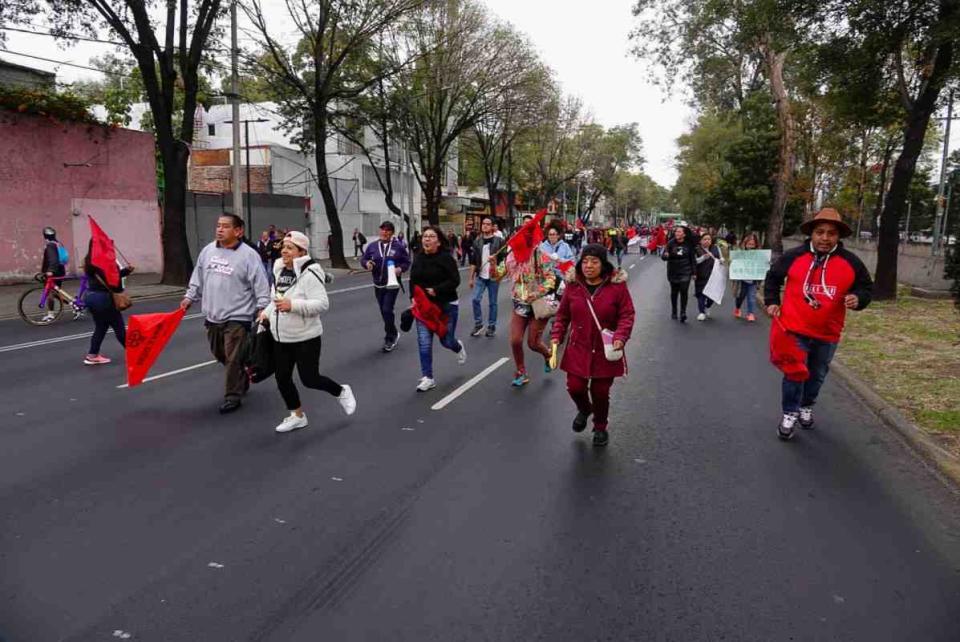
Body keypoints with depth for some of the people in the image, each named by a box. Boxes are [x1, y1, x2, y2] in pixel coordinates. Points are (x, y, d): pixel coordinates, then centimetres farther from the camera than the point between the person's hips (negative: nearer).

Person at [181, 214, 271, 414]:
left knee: (233, 358, -3)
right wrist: (189, 296, 12)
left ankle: (232, 397, 9)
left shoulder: (248, 255, -12)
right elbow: (198, 277, 17)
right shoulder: (208, 250, 6)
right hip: (212, 316, 7)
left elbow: (260, 285, -12)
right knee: (219, 354, 18)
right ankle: (242, 380, 41)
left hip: (237, 317, -7)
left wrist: (262, 308, -17)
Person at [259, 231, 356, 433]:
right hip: (281, 338, 8)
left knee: (309, 379, -2)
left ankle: (342, 392, 27)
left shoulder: (309, 273, -18)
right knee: (282, 378, 11)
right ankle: (297, 416, 29)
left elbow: (322, 303, -25)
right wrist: (267, 312, 7)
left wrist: (293, 305, -33)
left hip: (306, 338, -8)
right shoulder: (279, 271, 8)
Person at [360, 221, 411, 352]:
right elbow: (363, 259, 10)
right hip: (378, 284, 4)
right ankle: (393, 334, 32)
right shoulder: (372, 246, 3)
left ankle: (389, 337, 6)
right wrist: (367, 263, -13)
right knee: (384, 312, 11)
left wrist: (400, 268, -17)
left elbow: (407, 262, 2)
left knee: (387, 310, -12)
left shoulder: (398, 246, -4)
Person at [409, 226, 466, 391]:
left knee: (446, 341, 7)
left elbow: (455, 280, -18)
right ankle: (427, 378, 6)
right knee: (424, 342, -4)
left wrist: (436, 290, -26)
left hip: (446, 305, -4)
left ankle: (458, 347, 45)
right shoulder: (418, 257, 3)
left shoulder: (446, 258, -13)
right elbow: (413, 280, 11)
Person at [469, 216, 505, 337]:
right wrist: (471, 278, 7)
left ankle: (491, 327, 16)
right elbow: (473, 261, 9)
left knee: (492, 303, 5)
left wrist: (498, 269, -21)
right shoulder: (477, 241, 7)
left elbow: (504, 259, -4)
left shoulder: (499, 241, -3)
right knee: (475, 299, -7)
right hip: (480, 277, 3)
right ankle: (478, 324, 9)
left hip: (493, 277, -3)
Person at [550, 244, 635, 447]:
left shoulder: (617, 286, -9)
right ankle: (584, 410, 37)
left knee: (600, 392, 6)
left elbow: (627, 315, -7)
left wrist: (620, 337, -21)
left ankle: (600, 427, 34)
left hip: (606, 351, -2)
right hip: (578, 349, 2)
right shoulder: (573, 285, -1)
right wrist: (556, 336, -2)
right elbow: (562, 315, 8)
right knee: (575, 387, -1)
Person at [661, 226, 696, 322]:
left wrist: (693, 272, 6)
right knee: (674, 292, 12)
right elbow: (663, 256, -7)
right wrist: (665, 255, -31)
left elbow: (692, 259, 6)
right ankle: (674, 312, 28)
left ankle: (683, 313, -6)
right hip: (673, 272, 1)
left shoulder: (688, 244, -2)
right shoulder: (671, 243, -5)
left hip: (685, 272, -1)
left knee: (684, 291, -12)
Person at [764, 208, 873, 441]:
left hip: (828, 334, 2)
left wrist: (858, 299, -15)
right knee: (794, 373, -2)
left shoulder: (851, 262, -5)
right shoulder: (793, 256, -8)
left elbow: (867, 287, 7)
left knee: (817, 375, 19)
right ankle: (790, 414, 15)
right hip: (795, 330, -2)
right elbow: (773, 277, 9)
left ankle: (807, 406, 42)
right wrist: (772, 302, 1)